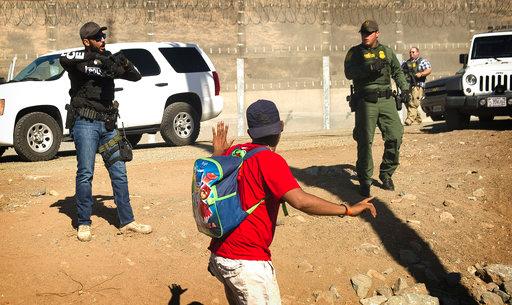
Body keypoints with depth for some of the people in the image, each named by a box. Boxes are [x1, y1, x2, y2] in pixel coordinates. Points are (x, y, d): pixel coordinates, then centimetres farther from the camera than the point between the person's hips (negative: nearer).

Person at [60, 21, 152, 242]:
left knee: (119, 173, 5)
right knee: (85, 173, -5)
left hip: (107, 124, 6)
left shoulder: (109, 59, 15)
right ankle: (84, 224, 5)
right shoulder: (78, 61, -2)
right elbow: (64, 58, -25)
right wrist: (93, 56, -32)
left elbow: (136, 76, 13)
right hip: (85, 123, -5)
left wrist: (125, 65, -8)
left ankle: (127, 221, 11)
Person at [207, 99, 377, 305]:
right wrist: (347, 210, -21)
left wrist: (218, 152, 39)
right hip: (248, 263, -8)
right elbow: (299, 201, -27)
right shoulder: (269, 160, -15)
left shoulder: (233, 152, 7)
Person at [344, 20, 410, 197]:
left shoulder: (386, 51, 15)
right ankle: (365, 181, 4)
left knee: (395, 136, -2)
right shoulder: (355, 53, 4)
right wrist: (370, 67, -23)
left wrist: (404, 87, 14)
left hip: (387, 101, 3)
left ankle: (386, 174, 15)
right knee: (365, 141, -5)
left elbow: (397, 71, 28)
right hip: (366, 102, -3)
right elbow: (349, 73, -12)